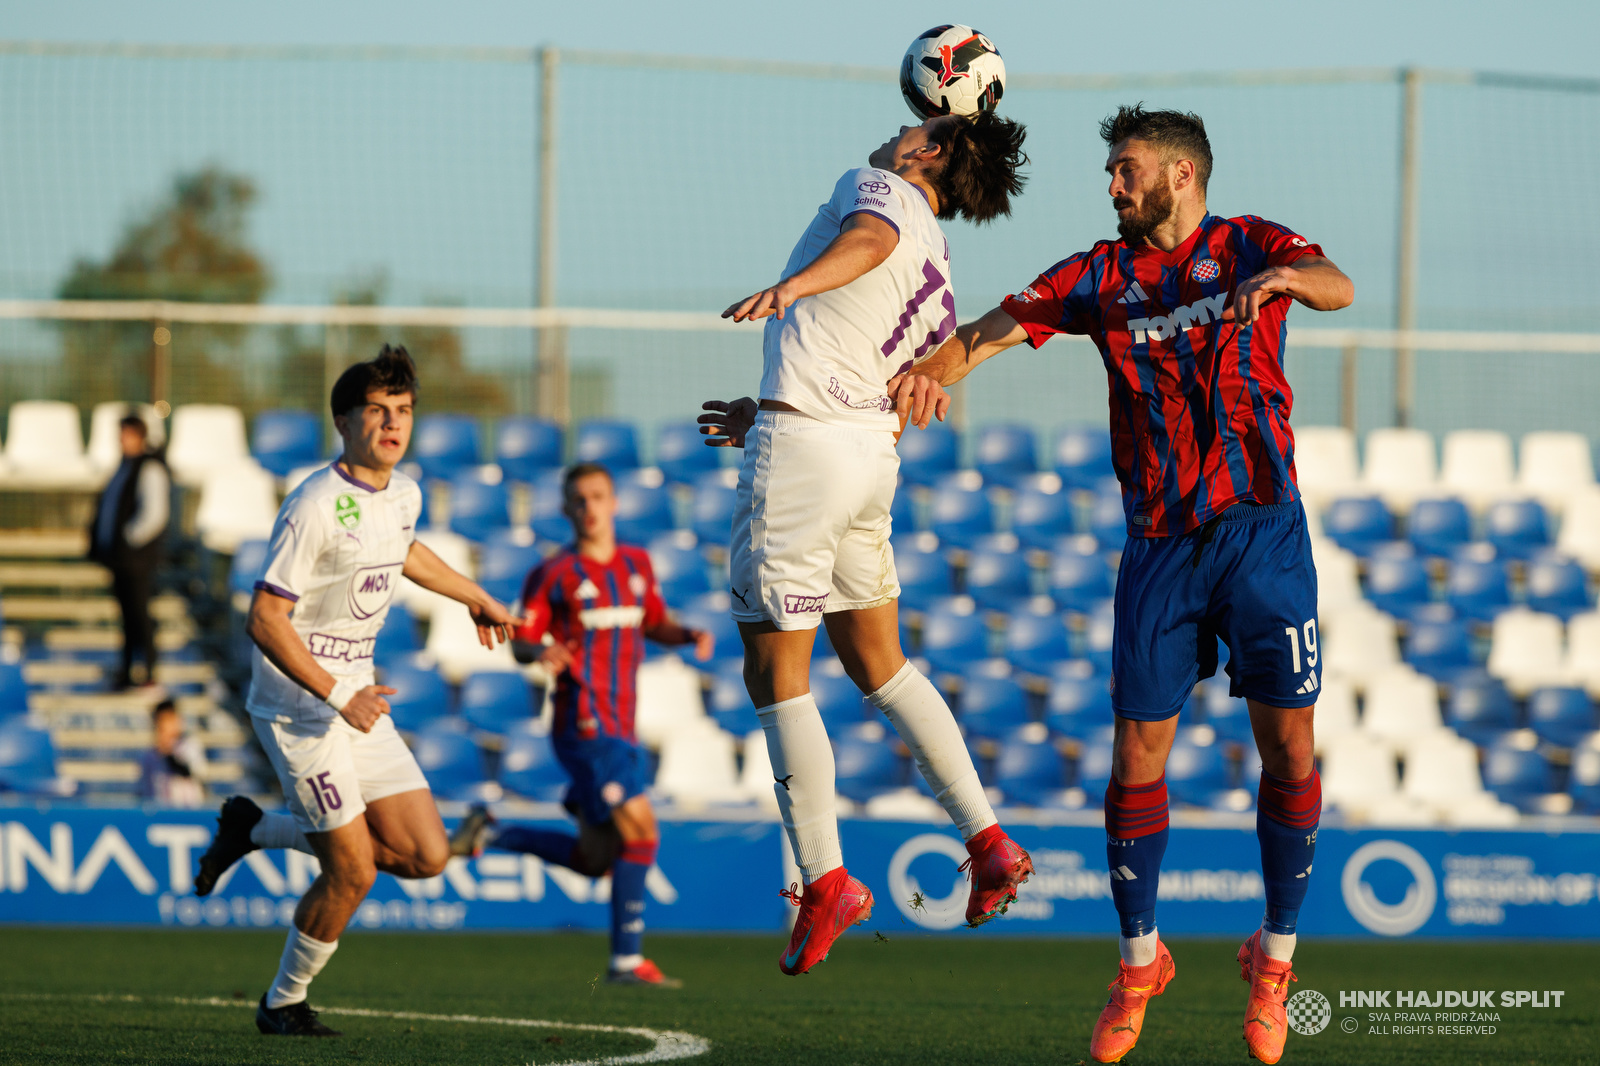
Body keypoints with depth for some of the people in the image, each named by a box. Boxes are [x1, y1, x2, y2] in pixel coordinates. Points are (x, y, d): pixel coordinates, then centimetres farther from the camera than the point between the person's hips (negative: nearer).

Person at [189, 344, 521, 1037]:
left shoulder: (403, 494, 5)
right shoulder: (314, 507, -20)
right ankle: (283, 1003, 12)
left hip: (355, 694, 8)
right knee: (353, 871, -11)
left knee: (425, 855, 1)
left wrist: (475, 598, 40)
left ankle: (255, 829, 18)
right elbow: (264, 620, -22)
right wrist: (336, 696, -25)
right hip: (298, 700, -8)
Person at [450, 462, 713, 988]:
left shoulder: (636, 563, 14)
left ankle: (489, 834, 24)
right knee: (640, 829, -16)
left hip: (620, 730, 7)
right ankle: (627, 960, -10)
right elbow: (520, 641, -1)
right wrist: (543, 653, -25)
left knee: (595, 860, 10)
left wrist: (690, 635, 3)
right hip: (584, 724, -7)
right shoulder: (555, 574, -3)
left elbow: (654, 624, 24)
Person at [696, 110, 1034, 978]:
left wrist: (794, 285, -46)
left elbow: (870, 239, -25)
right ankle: (989, 843, 16)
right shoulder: (939, 286, 22)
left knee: (775, 676, -1)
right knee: (878, 663, 21)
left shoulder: (879, 185, 0)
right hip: (871, 454, 8)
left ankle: (825, 882, -1)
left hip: (799, 450, -8)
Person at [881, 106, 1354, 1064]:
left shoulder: (1251, 246, 2)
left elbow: (1337, 287, -18)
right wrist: (931, 370, -26)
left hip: (1264, 530, -2)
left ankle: (1276, 956, 12)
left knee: (1288, 748, -2)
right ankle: (1139, 959, 13)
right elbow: (996, 328, -4)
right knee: (1138, 752, -2)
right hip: (1160, 543, 2)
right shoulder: (1100, 276, 7)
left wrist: (1276, 279, -41)